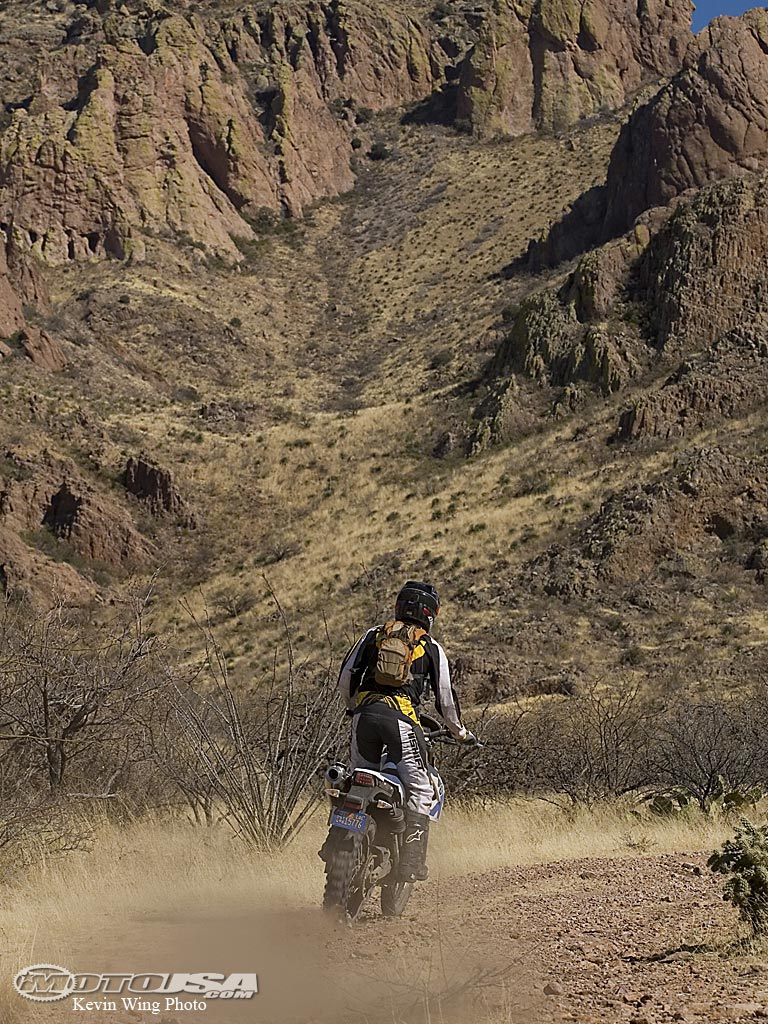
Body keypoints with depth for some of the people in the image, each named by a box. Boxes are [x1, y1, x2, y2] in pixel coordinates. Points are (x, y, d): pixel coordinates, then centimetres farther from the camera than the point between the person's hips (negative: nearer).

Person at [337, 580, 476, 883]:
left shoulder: (374, 634, 19)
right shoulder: (431, 648, 12)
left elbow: (345, 677, 16)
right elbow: (445, 697, 13)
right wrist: (460, 733, 28)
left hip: (364, 713, 4)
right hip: (401, 718, -3)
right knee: (420, 789, 0)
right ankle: (411, 863, -11)